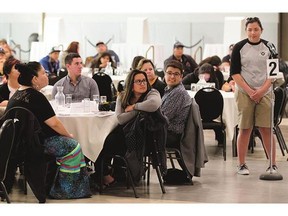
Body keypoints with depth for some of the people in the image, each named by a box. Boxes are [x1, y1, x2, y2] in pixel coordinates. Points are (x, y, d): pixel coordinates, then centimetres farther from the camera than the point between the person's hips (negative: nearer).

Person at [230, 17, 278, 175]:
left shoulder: (268, 47, 5)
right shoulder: (239, 47, 0)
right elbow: (234, 73, -2)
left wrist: (262, 90, -8)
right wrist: (249, 91, -9)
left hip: (264, 93, 1)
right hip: (244, 93, -1)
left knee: (266, 129, -2)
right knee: (245, 129, -1)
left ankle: (273, 164, 4)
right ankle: (241, 165, 7)